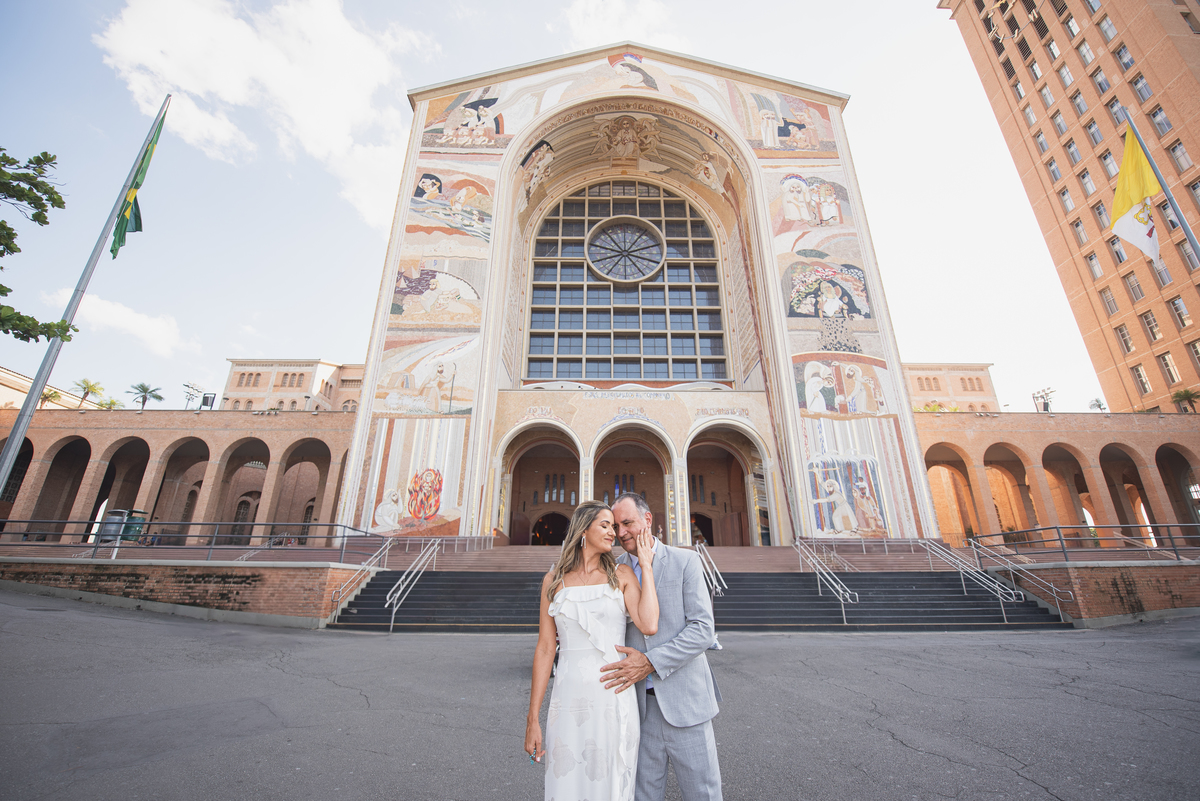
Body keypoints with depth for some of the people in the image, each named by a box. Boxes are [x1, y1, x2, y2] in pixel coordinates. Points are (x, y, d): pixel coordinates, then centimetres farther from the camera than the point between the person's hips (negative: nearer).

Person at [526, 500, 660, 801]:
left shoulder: (621, 574, 0)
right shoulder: (554, 581, 2)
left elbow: (649, 625, -15)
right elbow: (545, 649, 3)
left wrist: (646, 566, -9)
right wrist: (533, 718, 2)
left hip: (614, 698, 0)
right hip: (569, 698, 1)